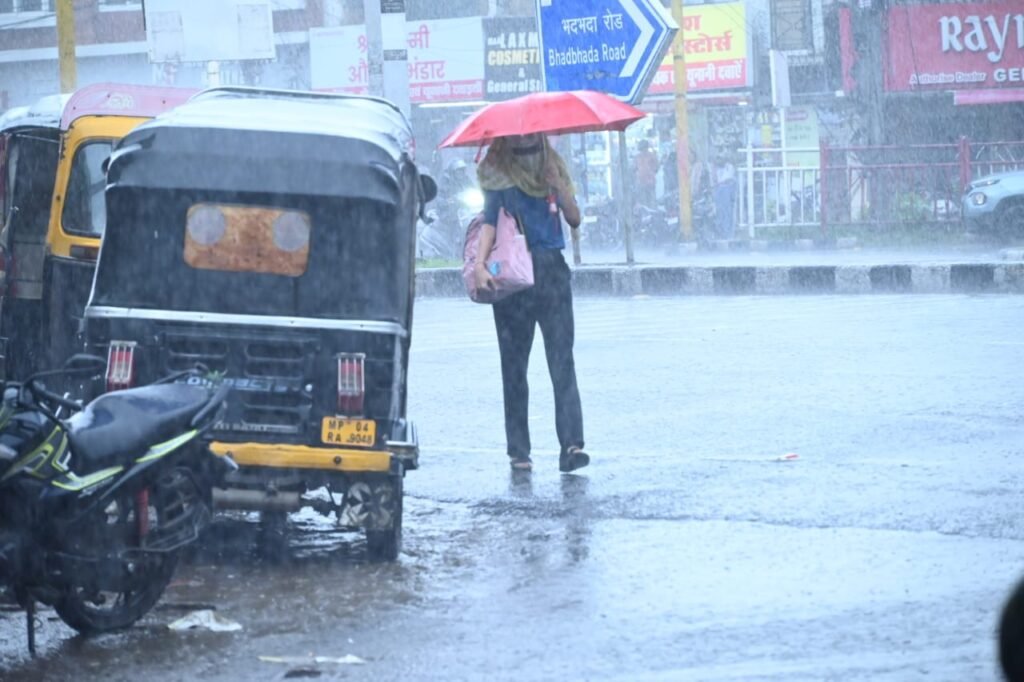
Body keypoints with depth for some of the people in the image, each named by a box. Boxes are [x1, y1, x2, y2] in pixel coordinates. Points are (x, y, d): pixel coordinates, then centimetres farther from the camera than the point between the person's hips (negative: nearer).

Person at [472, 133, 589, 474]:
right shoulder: (499, 175, 5)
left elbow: (574, 219, 8)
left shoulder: (552, 170, 13)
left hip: (552, 272, 2)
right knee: (514, 366, 2)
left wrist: (560, 188, -7)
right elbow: (490, 222, -4)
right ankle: (518, 451, 6)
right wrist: (478, 263, -19)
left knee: (562, 361, -10)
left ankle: (571, 445, -18)